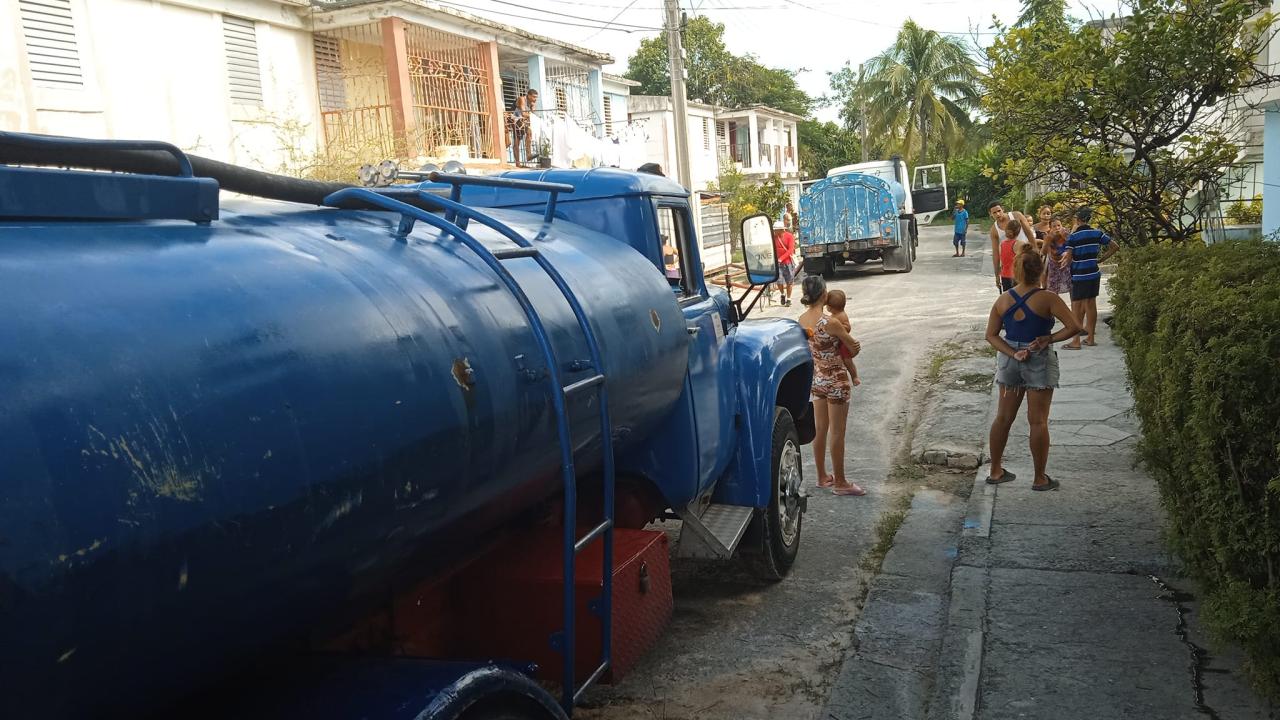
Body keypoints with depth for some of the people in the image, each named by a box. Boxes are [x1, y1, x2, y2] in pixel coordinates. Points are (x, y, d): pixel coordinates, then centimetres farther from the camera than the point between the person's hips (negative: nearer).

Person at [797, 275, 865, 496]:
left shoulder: (801, 320, -3)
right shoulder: (830, 323, -25)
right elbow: (854, 348, -12)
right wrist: (850, 350, 9)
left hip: (817, 378, 7)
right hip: (835, 380, -7)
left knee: (820, 429, 17)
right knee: (837, 433, 5)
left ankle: (822, 477, 28)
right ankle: (840, 483, 16)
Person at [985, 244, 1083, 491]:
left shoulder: (1003, 299, -3)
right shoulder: (1047, 299, -15)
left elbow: (991, 335, -1)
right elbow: (1074, 327, -19)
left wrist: (1012, 353, -8)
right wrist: (1048, 339, -10)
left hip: (1009, 361, 4)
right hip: (1039, 362, -4)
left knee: (1003, 417, 14)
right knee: (1038, 421, 4)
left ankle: (995, 471, 24)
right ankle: (1040, 479, 13)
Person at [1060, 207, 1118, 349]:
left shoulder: (1073, 237, -11)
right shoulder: (1097, 233, 3)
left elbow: (1068, 259, -14)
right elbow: (1114, 247, 5)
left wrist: (1065, 263, 7)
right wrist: (1101, 259, 11)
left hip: (1079, 276, -5)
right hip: (1094, 273, 5)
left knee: (1077, 307, 0)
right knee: (1091, 304, 12)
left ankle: (1076, 341, 0)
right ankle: (1091, 337, 19)